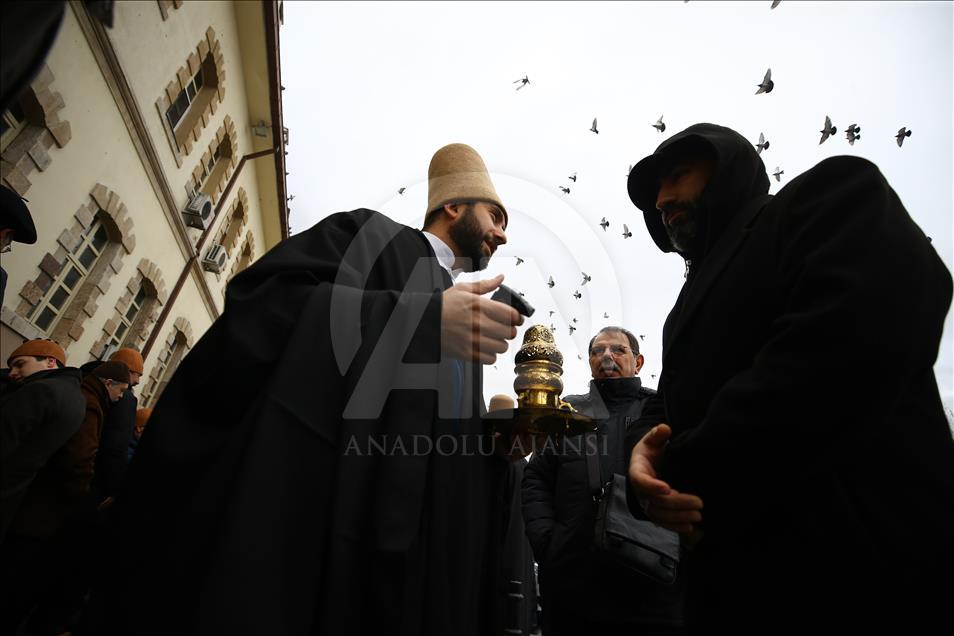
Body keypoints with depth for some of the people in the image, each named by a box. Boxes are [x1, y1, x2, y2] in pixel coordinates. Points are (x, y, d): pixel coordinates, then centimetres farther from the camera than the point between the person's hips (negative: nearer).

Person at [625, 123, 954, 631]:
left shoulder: (834, 195, -1)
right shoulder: (690, 308, 21)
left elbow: (871, 326, -20)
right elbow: (668, 410, 15)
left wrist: (695, 471, -18)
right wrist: (649, 454, -11)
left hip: (861, 560, -7)